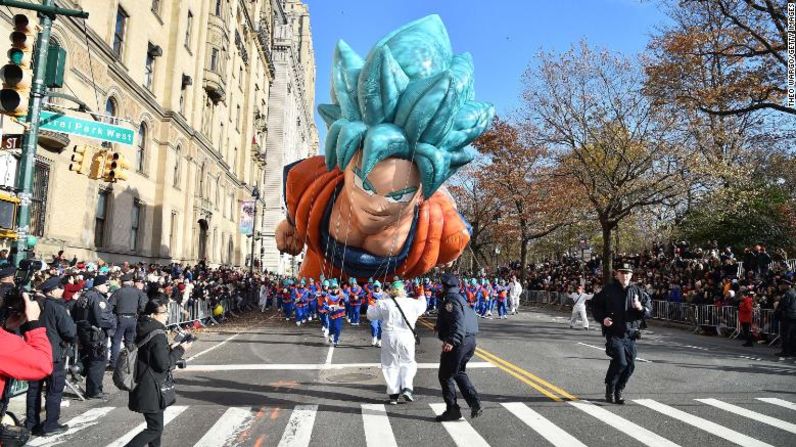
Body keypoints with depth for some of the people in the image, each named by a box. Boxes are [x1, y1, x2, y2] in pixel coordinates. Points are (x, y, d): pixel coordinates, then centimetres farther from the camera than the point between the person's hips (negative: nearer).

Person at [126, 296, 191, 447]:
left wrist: (170, 348, 9)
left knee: (156, 424, 21)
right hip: (151, 389, -10)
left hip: (143, 384, 10)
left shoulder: (143, 329, 6)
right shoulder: (158, 335, -21)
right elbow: (164, 364, -20)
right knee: (155, 428, 1)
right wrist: (180, 350, -10)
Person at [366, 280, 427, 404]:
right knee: (408, 363, 16)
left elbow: (370, 315, 7)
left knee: (390, 365, 10)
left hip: (389, 337, 0)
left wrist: (371, 306, 28)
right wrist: (422, 298, 41)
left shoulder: (384, 304, -2)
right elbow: (422, 307, 21)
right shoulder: (411, 303, 0)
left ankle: (393, 394, 9)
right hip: (406, 337, 0)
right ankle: (407, 388, -1)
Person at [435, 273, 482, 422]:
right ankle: (475, 403, 15)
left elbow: (458, 322, -26)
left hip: (458, 343, -10)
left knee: (445, 376, 1)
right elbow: (471, 318, 22)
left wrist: (451, 341, -33)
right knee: (459, 373, 23)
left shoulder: (451, 299, -14)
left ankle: (452, 410, 5)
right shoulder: (460, 298, 17)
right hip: (470, 340, 10)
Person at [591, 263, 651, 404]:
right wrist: (602, 318, -10)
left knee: (630, 365, 5)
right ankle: (610, 389, 9)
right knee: (620, 362, -15)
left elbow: (649, 310, 9)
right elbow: (595, 305, 6)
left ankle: (618, 391, 25)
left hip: (630, 334, 4)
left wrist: (641, 308, -13)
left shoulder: (637, 291, 7)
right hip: (614, 333, -4)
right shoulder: (608, 290, -2)